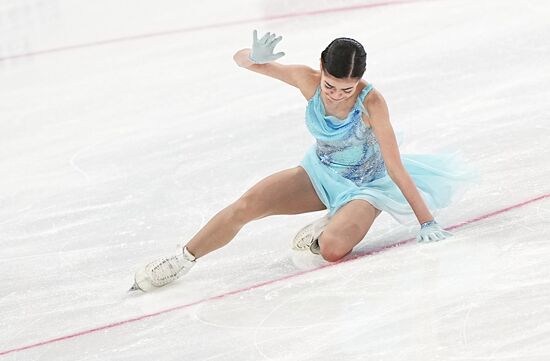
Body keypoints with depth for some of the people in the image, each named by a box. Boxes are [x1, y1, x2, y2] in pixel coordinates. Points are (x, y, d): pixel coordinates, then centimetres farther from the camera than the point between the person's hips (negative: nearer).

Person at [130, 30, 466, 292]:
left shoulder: (371, 101, -32)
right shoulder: (308, 80, -20)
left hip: (366, 185, -4)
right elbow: (241, 59, -14)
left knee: (332, 249, -33)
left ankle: (334, 226, 3)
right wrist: (256, 57, -38)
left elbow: (396, 167, -27)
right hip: (321, 173, 4)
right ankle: (182, 260, 4)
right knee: (248, 204, -14)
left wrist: (427, 221, -28)